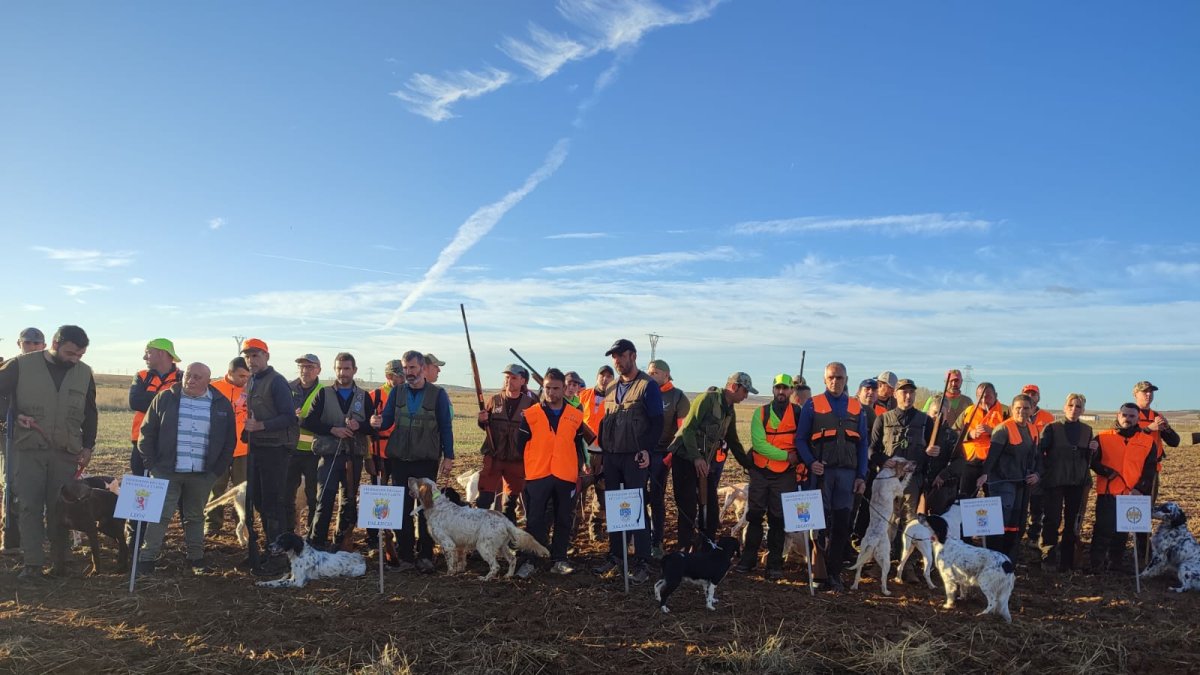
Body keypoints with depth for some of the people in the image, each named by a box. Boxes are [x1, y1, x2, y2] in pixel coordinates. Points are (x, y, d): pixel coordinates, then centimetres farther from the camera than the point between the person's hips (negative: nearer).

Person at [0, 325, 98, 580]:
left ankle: (59, 562, 13)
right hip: (28, 450, -2)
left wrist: (88, 446, 11)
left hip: (66, 453, 2)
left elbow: (90, 413, 14)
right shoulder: (21, 365, -5)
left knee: (60, 508, 4)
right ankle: (32, 564, 3)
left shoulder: (85, 373, 5)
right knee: (29, 506, -2)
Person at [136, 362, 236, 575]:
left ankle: (196, 559, 21)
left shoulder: (221, 404, 3)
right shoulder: (165, 398, 1)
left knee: (195, 517, 12)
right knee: (159, 516, -2)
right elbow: (147, 432, 4)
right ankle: (147, 559, 4)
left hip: (202, 475, 1)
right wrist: (150, 464, -2)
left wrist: (219, 469, 1)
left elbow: (229, 440, 7)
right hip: (166, 471, -1)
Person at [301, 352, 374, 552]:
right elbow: (307, 422, -1)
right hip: (329, 454, -2)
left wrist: (359, 425, -15)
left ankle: (341, 543, 20)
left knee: (349, 500, 9)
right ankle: (316, 543, -1)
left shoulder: (364, 397, 9)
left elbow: (374, 426, 6)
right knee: (325, 499, -9)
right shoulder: (324, 394, 5)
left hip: (354, 456, 3)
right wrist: (332, 429, -13)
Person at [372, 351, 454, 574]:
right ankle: (404, 555, 15)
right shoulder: (396, 392, 7)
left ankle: (425, 556, 12)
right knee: (402, 507, 6)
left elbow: (446, 427, 0)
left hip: (426, 461, -3)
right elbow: (387, 420, 5)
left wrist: (448, 456, -4)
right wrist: (378, 422, -19)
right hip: (399, 459, 3)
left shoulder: (438, 394, -1)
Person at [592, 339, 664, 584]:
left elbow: (657, 422, -9)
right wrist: (602, 449, 12)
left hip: (635, 458, -6)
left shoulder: (648, 386, -6)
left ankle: (641, 562, 1)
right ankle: (614, 554, 22)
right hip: (611, 457, 6)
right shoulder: (611, 388, 14)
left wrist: (647, 449, -18)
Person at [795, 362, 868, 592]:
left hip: (847, 472, 2)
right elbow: (801, 438, 4)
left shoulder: (856, 408, 13)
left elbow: (863, 444, 13)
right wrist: (810, 462, -12)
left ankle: (834, 573, 12)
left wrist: (861, 476, 6)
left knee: (842, 524, 3)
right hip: (821, 471, -2)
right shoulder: (812, 405, 5)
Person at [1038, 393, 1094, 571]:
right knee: (1053, 518, -13)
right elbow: (1040, 451, -5)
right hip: (1054, 482, -4)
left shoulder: (1087, 430, 9)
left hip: (1077, 482, 4)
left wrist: (1093, 449, -6)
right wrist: (1044, 473, -11)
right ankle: (1048, 551, -2)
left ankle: (1067, 561, 14)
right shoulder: (1052, 428, -2)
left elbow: (1088, 459, 13)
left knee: (1073, 521, 6)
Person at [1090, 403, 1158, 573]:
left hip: (1133, 495, 3)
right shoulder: (1103, 437, 1)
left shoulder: (1148, 441, 7)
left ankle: (1115, 561, 23)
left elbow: (1150, 470, 5)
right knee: (1103, 529, -6)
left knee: (1123, 531, 11)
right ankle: (1097, 564, -1)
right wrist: (1107, 472, -15)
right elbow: (1093, 461, 1)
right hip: (1108, 493, -3)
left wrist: (1140, 489, -6)